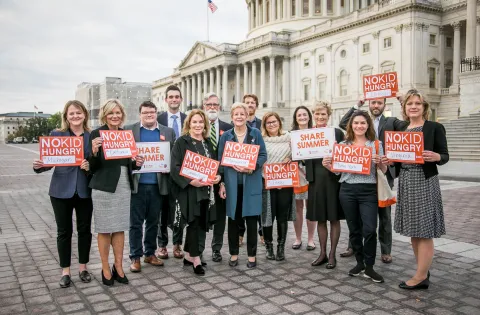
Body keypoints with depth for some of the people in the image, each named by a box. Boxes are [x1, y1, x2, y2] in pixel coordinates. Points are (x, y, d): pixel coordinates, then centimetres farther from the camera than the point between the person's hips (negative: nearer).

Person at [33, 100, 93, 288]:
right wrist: (39, 166, -20)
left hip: (85, 190, 1)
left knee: (85, 229, 10)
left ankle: (83, 267, 26)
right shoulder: (56, 135, 0)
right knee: (64, 231, 8)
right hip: (61, 190, -1)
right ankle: (65, 271, 21)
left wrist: (90, 166, -19)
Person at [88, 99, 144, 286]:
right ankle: (106, 270, 19)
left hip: (124, 186, 5)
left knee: (120, 228, 12)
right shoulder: (97, 134, -7)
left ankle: (119, 267, 24)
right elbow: (93, 167, -8)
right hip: (104, 187, -5)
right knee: (105, 229, 5)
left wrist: (136, 163, -6)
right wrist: (94, 151, -27)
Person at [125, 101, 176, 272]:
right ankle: (135, 257, 15)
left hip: (157, 185, 2)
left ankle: (150, 253, 26)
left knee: (153, 222, 13)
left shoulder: (168, 132, 9)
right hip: (137, 184, -2)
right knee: (136, 223, 4)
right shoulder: (129, 130, 3)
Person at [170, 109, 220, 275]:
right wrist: (190, 181, -24)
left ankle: (189, 255, 24)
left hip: (206, 190, 6)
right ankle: (196, 258, 7)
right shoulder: (181, 142, -5)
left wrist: (218, 176, -2)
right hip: (189, 189, -6)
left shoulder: (207, 143, 14)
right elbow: (175, 167, -12)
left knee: (201, 223, 10)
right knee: (194, 223, -4)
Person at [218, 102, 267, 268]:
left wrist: (252, 167, -18)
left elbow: (263, 155, 1)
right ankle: (234, 253, 20)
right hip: (232, 183, 1)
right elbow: (220, 160, 4)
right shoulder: (226, 136, 6)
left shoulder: (256, 133, 3)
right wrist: (221, 183, -2)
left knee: (251, 219, 2)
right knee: (233, 219, 7)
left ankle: (252, 255, 15)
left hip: (251, 183, -1)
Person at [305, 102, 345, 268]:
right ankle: (323, 253, 24)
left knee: (334, 218, 6)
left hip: (333, 178, -3)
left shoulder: (337, 132, -1)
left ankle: (332, 254, 18)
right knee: (320, 219, 11)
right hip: (316, 180, 3)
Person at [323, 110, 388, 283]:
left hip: (368, 191, -2)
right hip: (347, 190, 2)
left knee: (370, 229, -9)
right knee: (354, 229, 10)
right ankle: (360, 262, 25)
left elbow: (383, 171, 4)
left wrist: (380, 163, -17)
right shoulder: (343, 145, 8)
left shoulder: (376, 144, 4)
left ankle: (369, 267, 7)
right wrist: (327, 165, -10)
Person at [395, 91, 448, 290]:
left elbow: (445, 156, -5)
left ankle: (421, 277, 6)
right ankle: (424, 271, 26)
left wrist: (435, 157, -26)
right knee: (413, 230, 12)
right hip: (405, 182, 6)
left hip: (425, 182, -6)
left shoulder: (435, 128, -2)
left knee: (424, 230, -2)